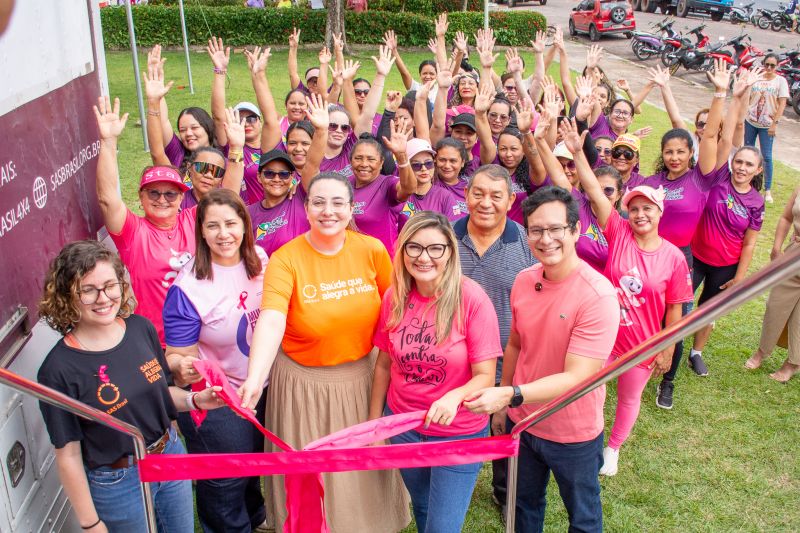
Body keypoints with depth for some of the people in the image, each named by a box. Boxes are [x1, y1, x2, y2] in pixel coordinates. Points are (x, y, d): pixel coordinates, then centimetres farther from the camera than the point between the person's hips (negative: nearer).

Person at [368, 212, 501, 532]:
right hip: (403, 426, 4)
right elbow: (384, 364, 3)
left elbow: (485, 376, -19)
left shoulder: (472, 299, -20)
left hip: (459, 433, -4)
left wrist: (455, 397, -38)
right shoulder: (395, 297, -7)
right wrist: (374, 421, 8)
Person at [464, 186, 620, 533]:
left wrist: (511, 395, -39)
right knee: (524, 504, 26)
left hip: (574, 435, -5)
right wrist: (500, 405, 10)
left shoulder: (598, 295, -26)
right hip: (522, 422, 5)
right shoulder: (523, 281, -7)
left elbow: (575, 378, -29)